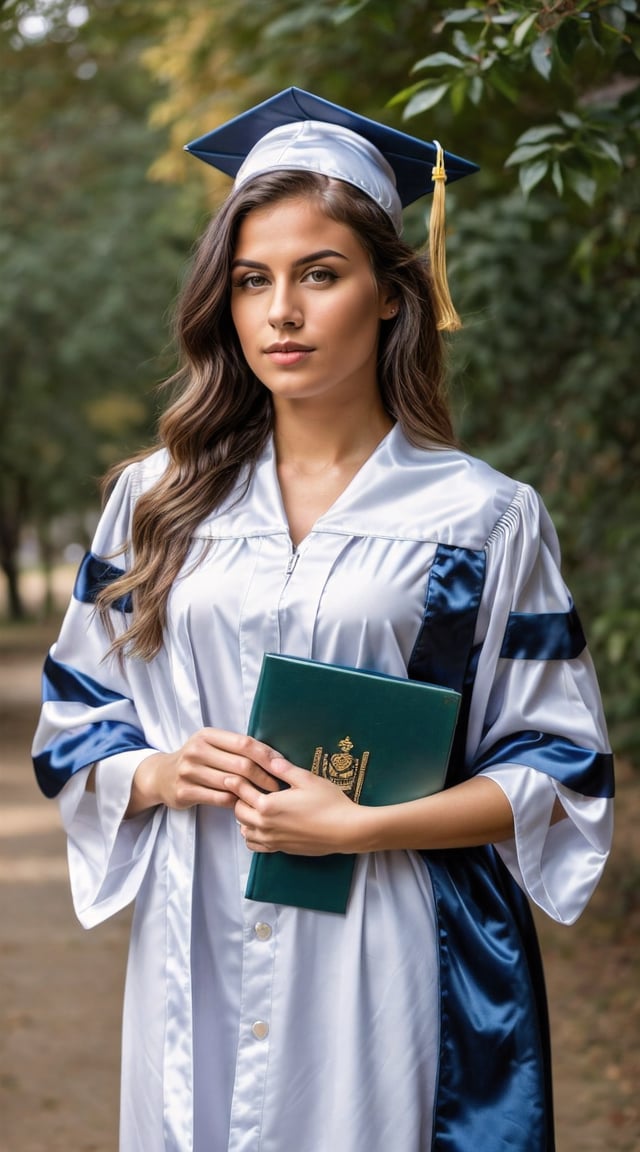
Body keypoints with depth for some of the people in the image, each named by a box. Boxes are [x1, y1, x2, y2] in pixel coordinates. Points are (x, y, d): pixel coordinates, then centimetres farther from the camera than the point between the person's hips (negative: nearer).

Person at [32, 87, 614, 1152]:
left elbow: (558, 771, -2)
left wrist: (363, 826, -15)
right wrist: (163, 773, -10)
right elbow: (75, 724, 12)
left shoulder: (482, 518, -2)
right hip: (198, 961, 3)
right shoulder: (159, 502, 6)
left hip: (389, 972, -2)